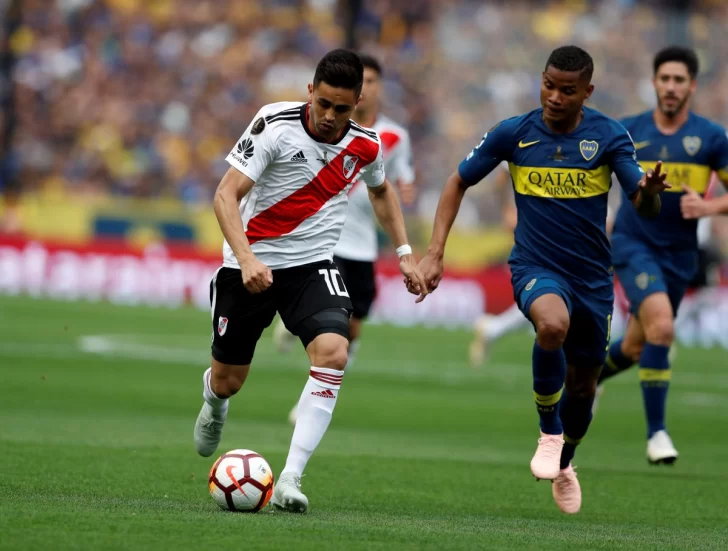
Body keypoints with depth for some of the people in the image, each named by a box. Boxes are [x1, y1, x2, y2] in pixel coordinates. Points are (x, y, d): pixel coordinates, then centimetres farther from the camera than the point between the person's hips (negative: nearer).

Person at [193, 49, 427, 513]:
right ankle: (214, 402, 51)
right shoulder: (275, 126, -17)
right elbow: (226, 195, -21)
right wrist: (246, 258, -35)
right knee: (227, 381, 9)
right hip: (251, 266, -2)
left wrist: (405, 253, 13)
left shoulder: (365, 146, -3)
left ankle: (290, 480, -27)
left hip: (313, 267, 2)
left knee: (333, 353, -27)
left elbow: (381, 190, 21)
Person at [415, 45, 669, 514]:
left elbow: (646, 207, -15)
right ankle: (549, 432, -15)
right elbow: (459, 182, 4)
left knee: (583, 384, 14)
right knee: (553, 324, -36)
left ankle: (565, 464, 45)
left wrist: (649, 191, -40)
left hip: (593, 277, 2)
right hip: (536, 267, -2)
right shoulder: (513, 133, -8)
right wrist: (434, 253, -5)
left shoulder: (609, 136, -9)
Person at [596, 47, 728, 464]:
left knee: (637, 347, 14)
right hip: (633, 244, -2)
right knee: (661, 325, -25)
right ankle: (656, 431, -16)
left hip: (679, 254, 2)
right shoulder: (628, 132, -3)